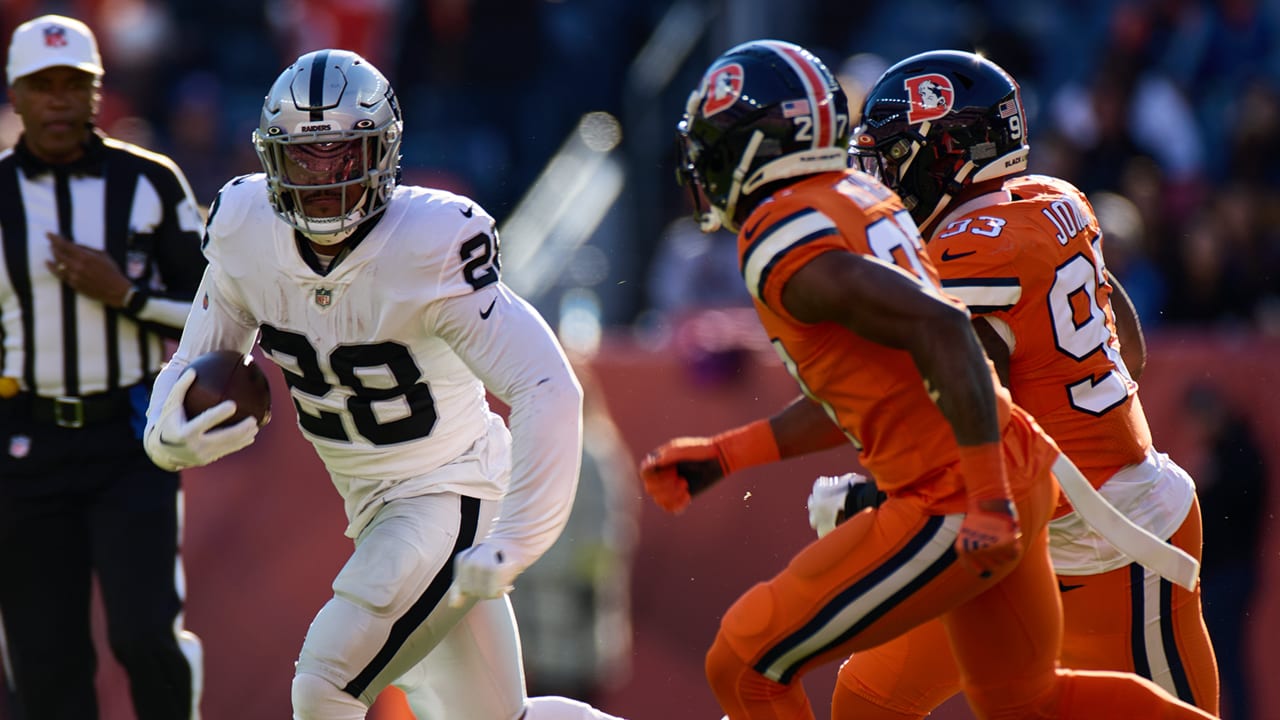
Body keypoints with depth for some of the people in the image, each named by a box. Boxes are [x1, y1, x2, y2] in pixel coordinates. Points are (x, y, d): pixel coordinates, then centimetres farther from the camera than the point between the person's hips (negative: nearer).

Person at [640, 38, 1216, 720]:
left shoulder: (785, 245, -16)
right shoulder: (862, 198, 13)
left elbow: (940, 328, -28)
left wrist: (989, 501, -29)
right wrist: (721, 456, 22)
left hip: (954, 509, -9)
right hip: (1019, 471, 9)